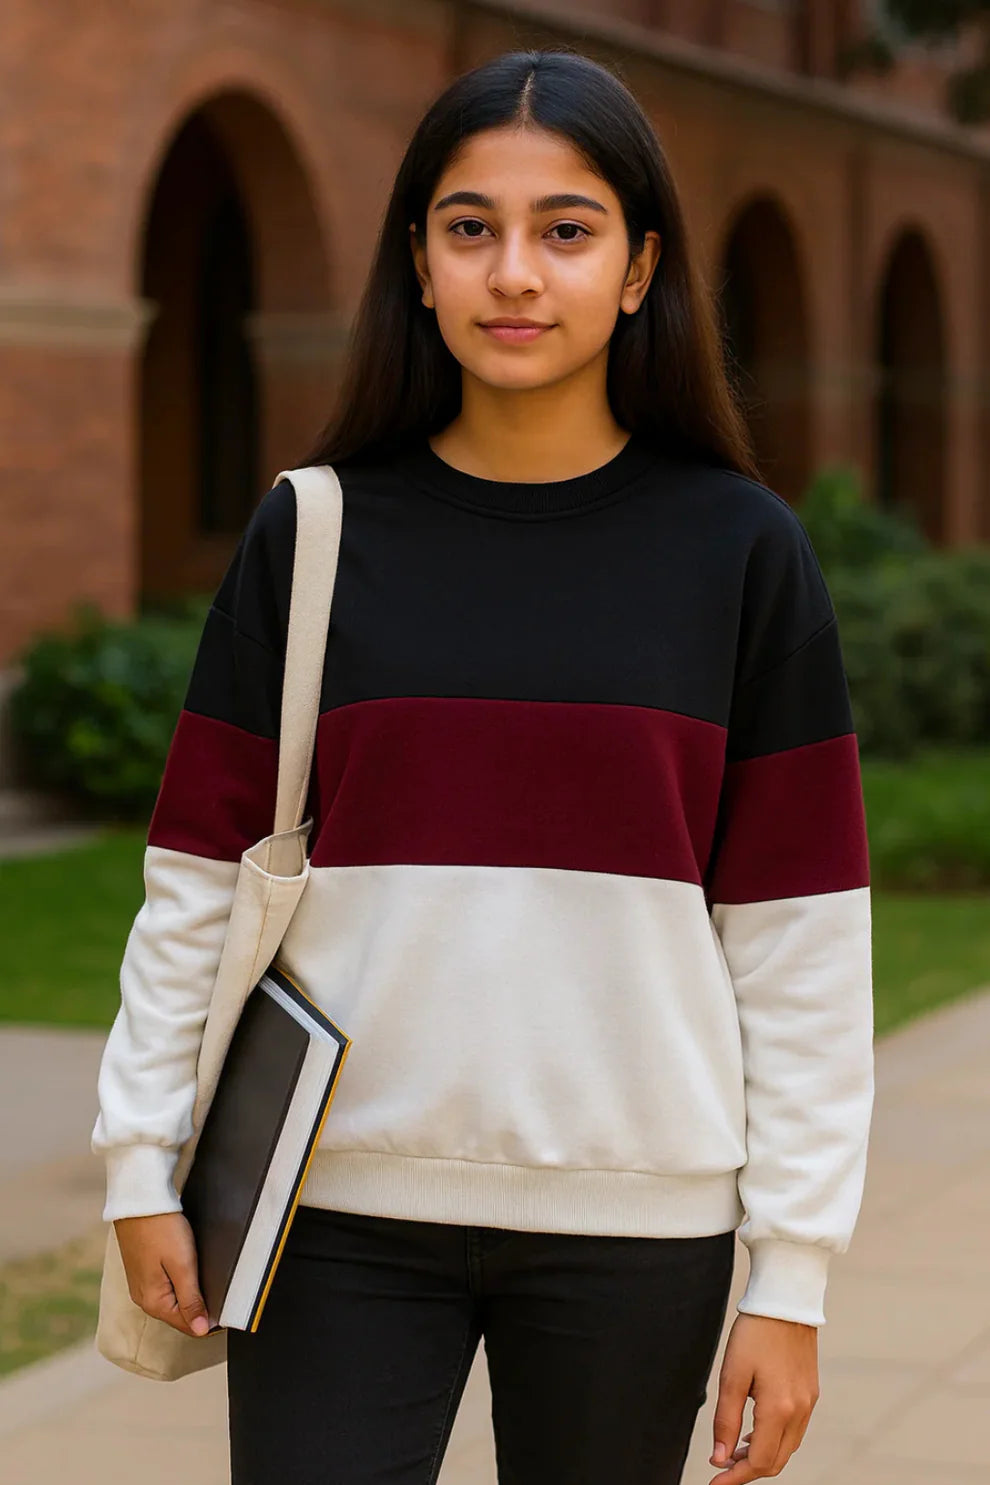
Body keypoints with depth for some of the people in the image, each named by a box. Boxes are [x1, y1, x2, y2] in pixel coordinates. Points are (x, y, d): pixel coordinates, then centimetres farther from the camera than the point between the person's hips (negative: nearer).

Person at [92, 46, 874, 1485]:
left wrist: (792, 1272, -3)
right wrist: (143, 1161, 0)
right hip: (340, 1206, 0)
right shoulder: (314, 535, 3)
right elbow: (200, 879, 5)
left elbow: (802, 940, 0)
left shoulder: (742, 553, 0)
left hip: (635, 1216, 0)